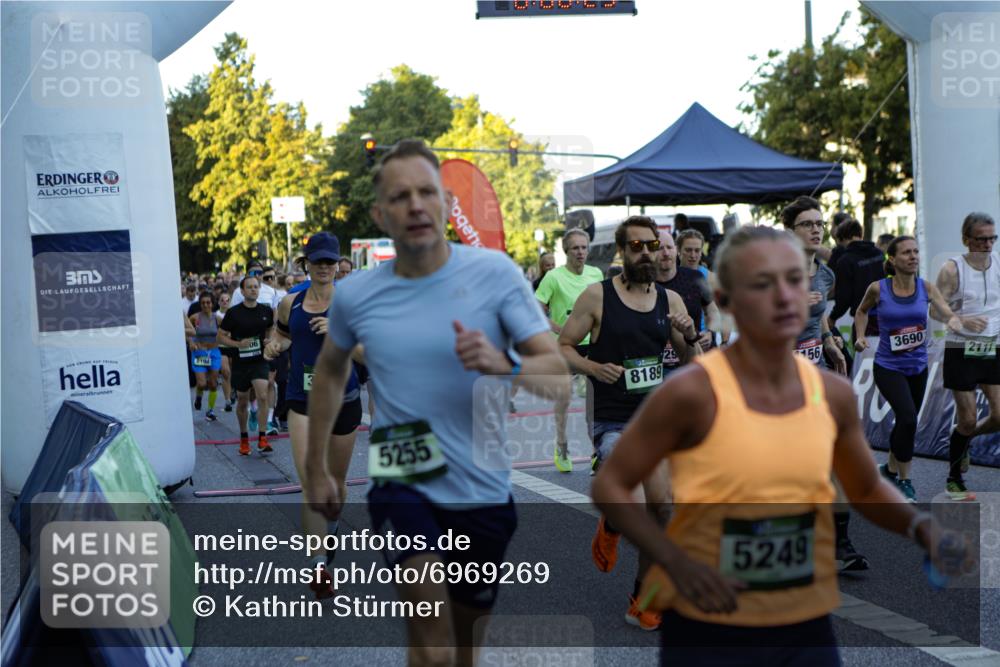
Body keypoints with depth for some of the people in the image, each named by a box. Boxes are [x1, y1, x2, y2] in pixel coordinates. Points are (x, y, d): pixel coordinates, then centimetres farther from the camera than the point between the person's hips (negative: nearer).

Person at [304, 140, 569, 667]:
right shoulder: (355, 295, -4)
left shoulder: (494, 273, -10)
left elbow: (559, 377, -12)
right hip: (403, 485, -1)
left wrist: (503, 363, -33)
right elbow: (330, 370, 17)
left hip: (484, 491, 1)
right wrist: (316, 470, 18)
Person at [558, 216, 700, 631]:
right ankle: (610, 527, 19)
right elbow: (562, 346, -3)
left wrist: (691, 340, -9)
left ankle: (643, 602, 20)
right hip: (612, 421, -5)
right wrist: (593, 367, -20)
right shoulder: (597, 296, -6)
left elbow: (693, 365, 12)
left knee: (660, 508, 3)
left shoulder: (670, 300, 6)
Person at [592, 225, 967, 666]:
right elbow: (610, 486, -6)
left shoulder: (833, 395, 1)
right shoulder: (693, 393, -14)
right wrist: (677, 562, -18)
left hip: (808, 631, 4)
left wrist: (920, 526, -3)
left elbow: (868, 491, 18)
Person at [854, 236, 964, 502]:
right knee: (908, 417, -22)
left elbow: (948, 312, -17)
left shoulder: (926, 287, -4)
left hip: (918, 367, 4)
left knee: (907, 421, 16)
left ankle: (891, 468, 43)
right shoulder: (878, 289, -9)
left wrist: (955, 321, -39)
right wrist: (860, 337, -3)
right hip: (888, 367, -4)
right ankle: (904, 480, -5)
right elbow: (862, 311, 10)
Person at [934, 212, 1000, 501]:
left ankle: (965, 439, 29)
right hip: (962, 350, -4)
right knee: (967, 420, 0)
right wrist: (963, 320, -27)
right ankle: (954, 480, 19)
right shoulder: (953, 269, -10)